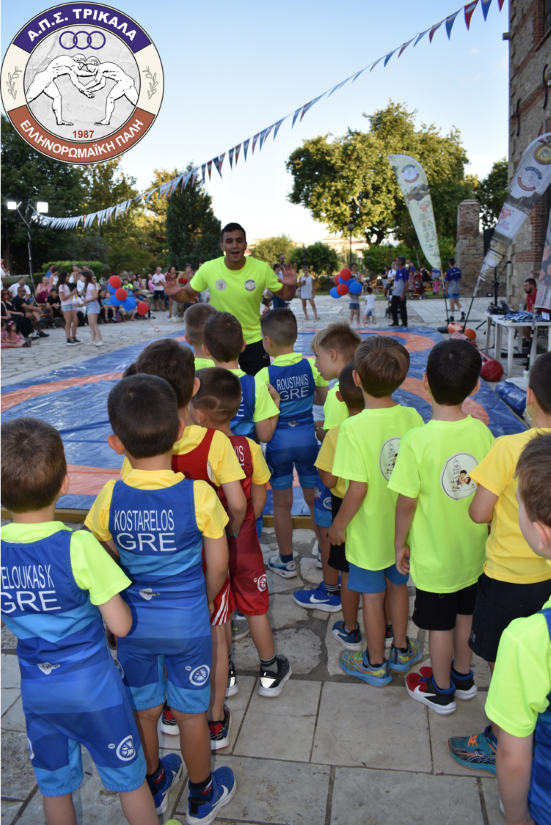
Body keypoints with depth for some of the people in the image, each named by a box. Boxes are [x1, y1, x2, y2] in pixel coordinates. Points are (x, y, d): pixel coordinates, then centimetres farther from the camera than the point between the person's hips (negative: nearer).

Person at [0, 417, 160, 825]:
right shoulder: (79, 547, -25)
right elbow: (121, 625, -19)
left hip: (36, 688, 4)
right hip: (93, 684, -3)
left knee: (55, 786, 25)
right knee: (129, 778, 19)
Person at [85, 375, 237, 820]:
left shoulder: (110, 497, -16)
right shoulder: (198, 494, -21)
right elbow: (218, 564, -10)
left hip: (133, 621, 2)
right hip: (187, 621, -2)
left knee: (143, 712, 23)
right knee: (190, 713, 18)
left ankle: (155, 787, 48)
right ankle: (203, 797, 41)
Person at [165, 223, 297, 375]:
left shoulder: (262, 269, -12)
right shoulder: (208, 269, -12)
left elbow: (285, 295, -3)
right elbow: (188, 294, 0)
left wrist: (291, 286, -25)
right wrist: (174, 293, -22)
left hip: (253, 341, 0)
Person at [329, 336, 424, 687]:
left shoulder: (354, 427, -26)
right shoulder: (413, 417, -10)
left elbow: (358, 488, -24)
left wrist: (339, 523, -8)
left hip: (369, 529, -5)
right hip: (404, 526, 5)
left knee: (373, 596, 13)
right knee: (398, 585, 25)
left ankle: (375, 663, 33)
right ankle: (401, 650, 43)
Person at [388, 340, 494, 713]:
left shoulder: (418, 440, -25)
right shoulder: (482, 432, -11)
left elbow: (407, 503, -18)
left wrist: (400, 543, -2)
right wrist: (483, 532, 15)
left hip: (434, 555, -5)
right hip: (473, 550, 5)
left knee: (440, 624, 14)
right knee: (466, 612, 24)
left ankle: (441, 690, 35)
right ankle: (463, 676, 46)